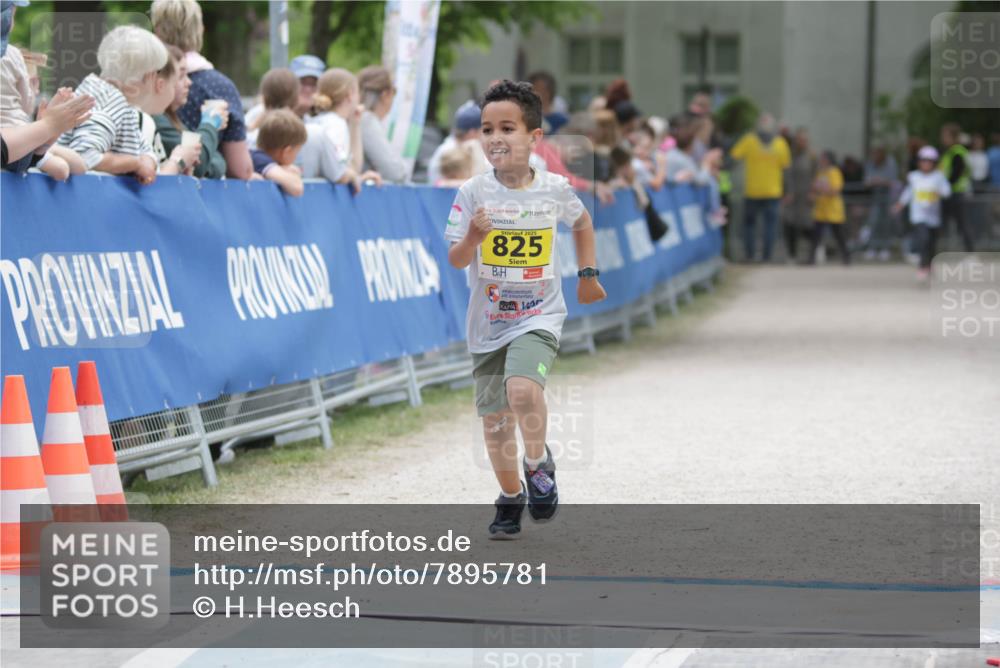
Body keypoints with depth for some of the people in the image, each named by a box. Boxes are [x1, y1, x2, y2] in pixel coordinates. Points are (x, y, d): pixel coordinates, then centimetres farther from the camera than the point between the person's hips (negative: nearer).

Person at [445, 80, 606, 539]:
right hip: (488, 322, 2)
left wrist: (587, 274, 15)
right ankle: (510, 499, 32)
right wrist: (473, 238, -29)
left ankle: (539, 463, 0)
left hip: (539, 316, -2)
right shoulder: (474, 192, -9)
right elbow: (456, 260, -9)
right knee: (494, 418, 9)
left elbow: (581, 221, 17)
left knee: (523, 389, -28)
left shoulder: (554, 189, -6)